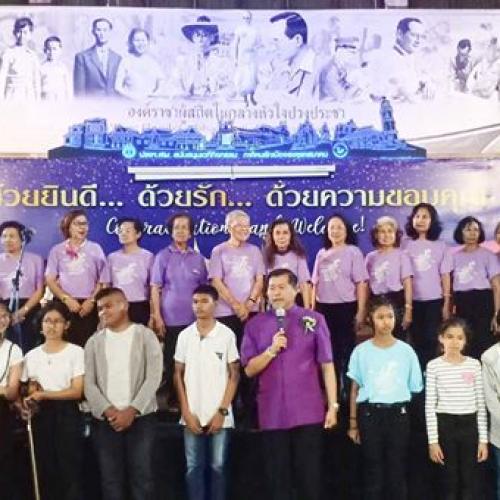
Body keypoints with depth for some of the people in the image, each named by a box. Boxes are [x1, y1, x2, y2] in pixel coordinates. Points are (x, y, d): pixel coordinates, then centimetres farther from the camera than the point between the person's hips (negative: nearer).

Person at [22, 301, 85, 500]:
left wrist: (43, 394, -11)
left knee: (71, 472, -5)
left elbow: (77, 392, -8)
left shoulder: (76, 352, -3)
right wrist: (30, 399, -12)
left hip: (67, 415, -4)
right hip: (41, 416, 4)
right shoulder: (32, 355, 9)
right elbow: (31, 391, 11)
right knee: (46, 472, 7)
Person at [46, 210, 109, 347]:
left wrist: (92, 300, -6)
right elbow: (50, 280, 3)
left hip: (89, 305, 0)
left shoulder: (95, 249, 8)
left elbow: (103, 281, 6)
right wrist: (67, 299, -9)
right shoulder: (57, 250, 8)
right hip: (64, 305, 0)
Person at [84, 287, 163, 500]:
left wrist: (131, 410, -14)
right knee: (110, 478, 4)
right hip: (105, 420, 2)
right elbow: (89, 383, 3)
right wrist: (109, 411, -12)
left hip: (141, 418, -2)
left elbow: (153, 378, -5)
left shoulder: (145, 335, 3)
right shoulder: (94, 342, 10)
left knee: (142, 476, -2)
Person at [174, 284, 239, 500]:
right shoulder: (184, 336, 4)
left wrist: (222, 411, -8)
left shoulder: (227, 335, -3)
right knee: (193, 468, 7)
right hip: (192, 415, 2)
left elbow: (234, 375, -1)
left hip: (219, 415, -2)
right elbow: (178, 375, 7)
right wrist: (186, 412, -2)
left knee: (217, 467, 6)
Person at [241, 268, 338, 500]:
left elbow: (327, 365, 0)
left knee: (309, 476, 5)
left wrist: (333, 405, -3)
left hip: (308, 412, -2)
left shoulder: (314, 320, 1)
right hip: (272, 414, 2)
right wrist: (272, 350, -10)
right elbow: (250, 369, 5)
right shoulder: (255, 324, 6)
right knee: (278, 478, 9)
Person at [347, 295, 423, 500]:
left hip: (398, 413, 1)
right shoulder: (361, 351, 1)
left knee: (397, 471, 4)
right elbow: (355, 389, 5)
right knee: (372, 471, 4)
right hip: (369, 413, 0)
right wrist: (353, 423, 3)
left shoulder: (406, 351, 3)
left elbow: (414, 388, 8)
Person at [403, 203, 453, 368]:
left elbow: (445, 276, 4)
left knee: (431, 340, 0)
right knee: (417, 340, 5)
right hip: (413, 300, 0)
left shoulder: (440, 246, 4)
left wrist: (447, 304, 1)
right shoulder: (406, 245, 2)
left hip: (434, 300, 0)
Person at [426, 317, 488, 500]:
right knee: (449, 481, 6)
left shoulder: (474, 365, 4)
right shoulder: (434, 366, -2)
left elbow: (480, 404, 6)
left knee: (469, 481, 5)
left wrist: (483, 439, 2)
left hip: (469, 426, 2)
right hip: (445, 426, -2)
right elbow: (430, 406, -2)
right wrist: (433, 440, -7)